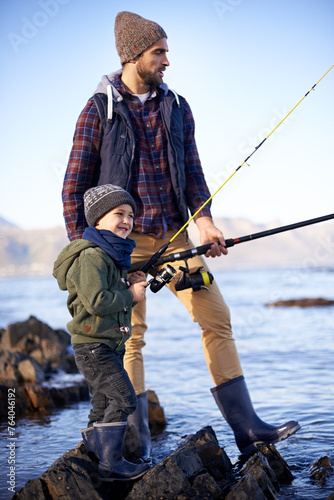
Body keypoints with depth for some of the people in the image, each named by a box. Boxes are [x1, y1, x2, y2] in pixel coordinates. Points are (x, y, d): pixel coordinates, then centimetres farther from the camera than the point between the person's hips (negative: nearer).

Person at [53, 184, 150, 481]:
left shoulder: (114, 256, 16)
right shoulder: (91, 256, -18)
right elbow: (96, 301, -28)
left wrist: (133, 284, 6)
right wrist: (130, 295, -16)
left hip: (111, 345, 10)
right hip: (93, 346, -10)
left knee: (104, 405, 16)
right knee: (123, 398, -12)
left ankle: (94, 453, 27)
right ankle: (111, 463, -5)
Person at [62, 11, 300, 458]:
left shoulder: (177, 107, 11)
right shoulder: (98, 111, -3)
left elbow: (191, 171, 8)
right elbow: (75, 186, -1)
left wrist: (203, 220, -9)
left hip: (174, 235, 4)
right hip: (123, 239, -4)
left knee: (217, 317, -2)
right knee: (130, 336, -4)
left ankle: (246, 428, 2)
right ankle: (137, 443, 8)